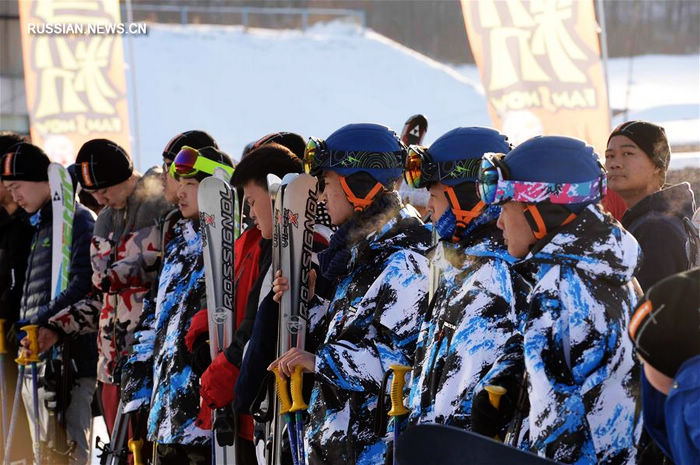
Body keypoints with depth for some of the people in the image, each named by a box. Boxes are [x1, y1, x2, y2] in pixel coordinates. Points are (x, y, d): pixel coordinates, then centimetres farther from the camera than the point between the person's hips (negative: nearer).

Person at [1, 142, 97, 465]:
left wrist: (40, 321, -23)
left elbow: (84, 285, -19)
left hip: (66, 358, -10)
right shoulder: (39, 224, 22)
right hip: (34, 358, 10)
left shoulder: (77, 220, -7)